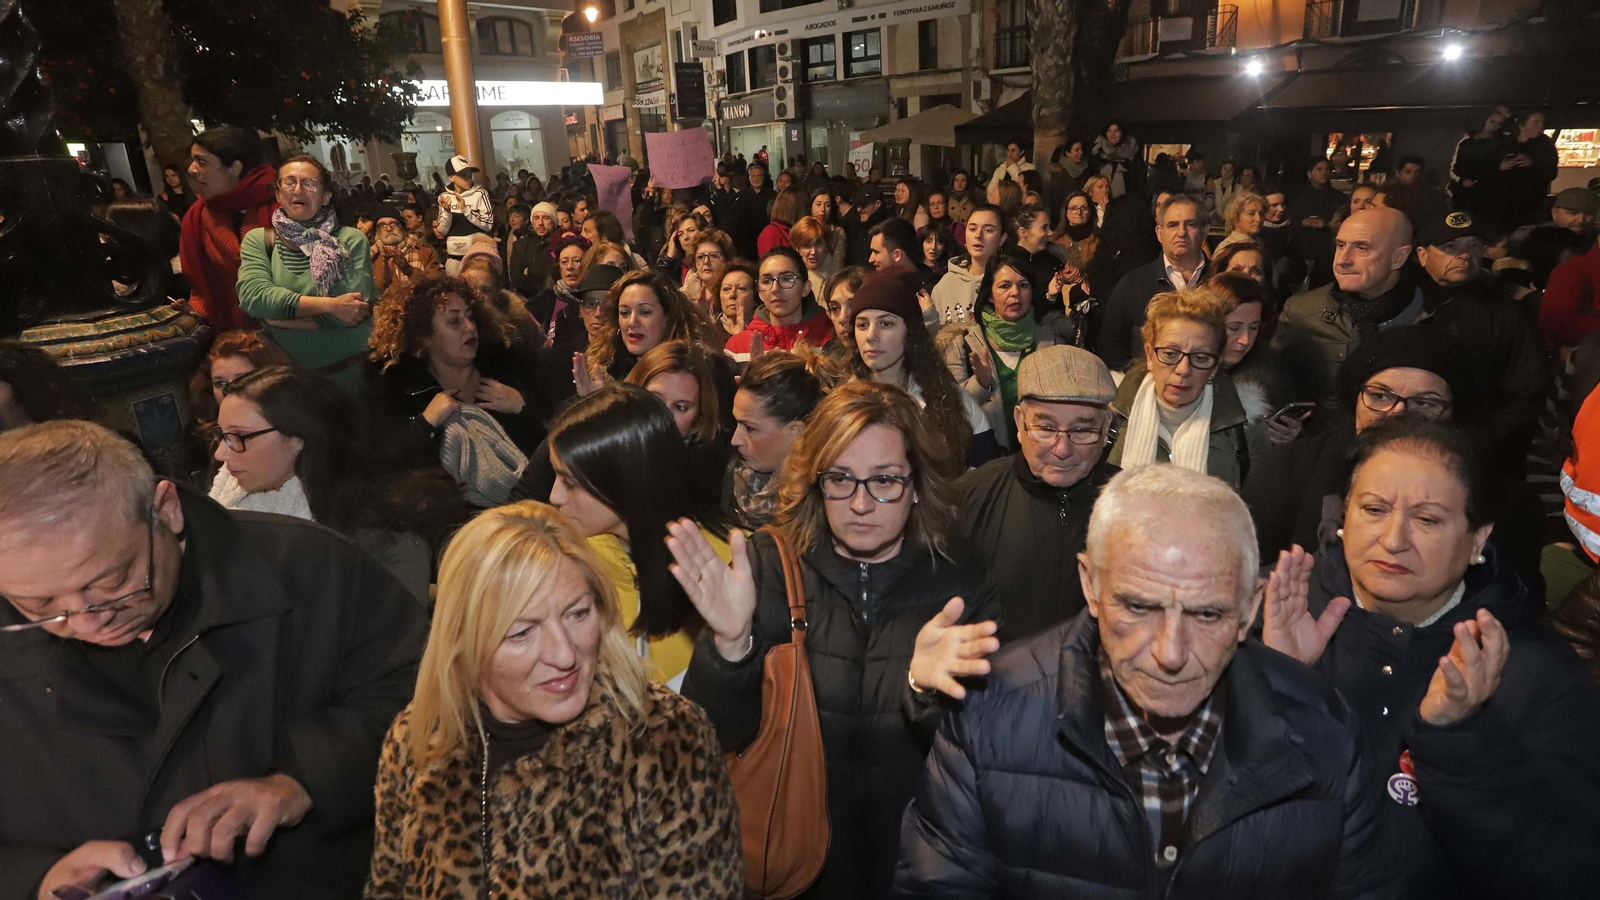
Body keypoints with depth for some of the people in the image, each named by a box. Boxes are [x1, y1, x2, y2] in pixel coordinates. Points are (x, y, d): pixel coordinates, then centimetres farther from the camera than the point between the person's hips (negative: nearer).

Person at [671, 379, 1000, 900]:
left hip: (914, 855, 1)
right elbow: (717, 733, -10)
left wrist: (925, 686, -30)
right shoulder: (768, 565, -6)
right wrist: (731, 644, -28)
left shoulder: (962, 581, -6)